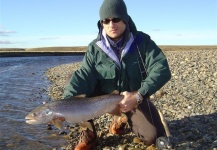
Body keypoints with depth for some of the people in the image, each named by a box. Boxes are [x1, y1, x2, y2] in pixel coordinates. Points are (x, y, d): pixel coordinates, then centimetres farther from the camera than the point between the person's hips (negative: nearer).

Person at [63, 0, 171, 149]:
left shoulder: (142, 41, -16)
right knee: (77, 94, -24)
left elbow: (161, 70, -25)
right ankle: (89, 135, -2)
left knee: (153, 138, -13)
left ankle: (123, 120, 19)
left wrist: (138, 95, -37)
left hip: (136, 97, 0)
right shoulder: (95, 48, -13)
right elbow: (84, 75, -24)